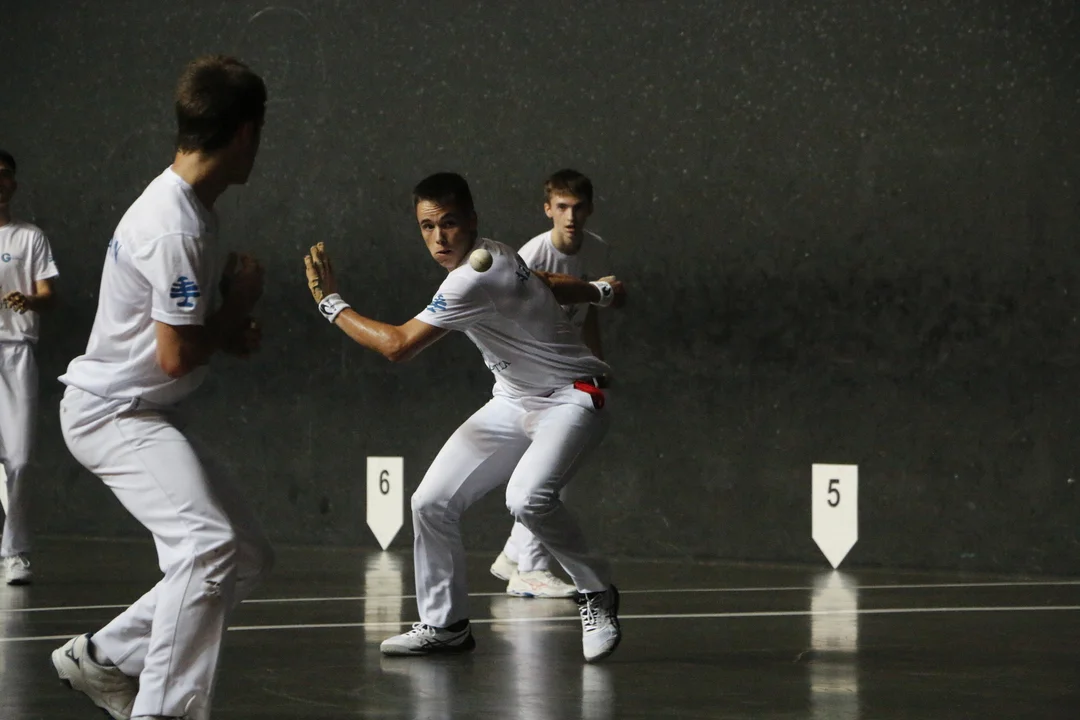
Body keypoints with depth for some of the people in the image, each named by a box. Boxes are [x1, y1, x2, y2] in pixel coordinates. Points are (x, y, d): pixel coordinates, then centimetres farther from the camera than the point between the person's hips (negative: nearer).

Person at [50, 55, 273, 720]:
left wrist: (228, 332, 2)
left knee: (249, 555, 10)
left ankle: (102, 659, 18)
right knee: (208, 544, -27)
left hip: (146, 416, 10)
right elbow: (177, 357, -23)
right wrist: (240, 304, -9)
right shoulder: (176, 229, -24)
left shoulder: (190, 208, 9)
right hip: (113, 412, -10)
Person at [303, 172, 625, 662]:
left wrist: (331, 303, -17)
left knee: (528, 498, -35)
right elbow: (551, 286, 21)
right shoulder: (492, 255, 2)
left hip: (571, 399, -10)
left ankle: (596, 593, -12)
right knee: (431, 503, 0)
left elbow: (397, 345, -29)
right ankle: (445, 625, 15)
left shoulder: (473, 281, -27)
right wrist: (598, 292, 41)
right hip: (513, 403, 10)